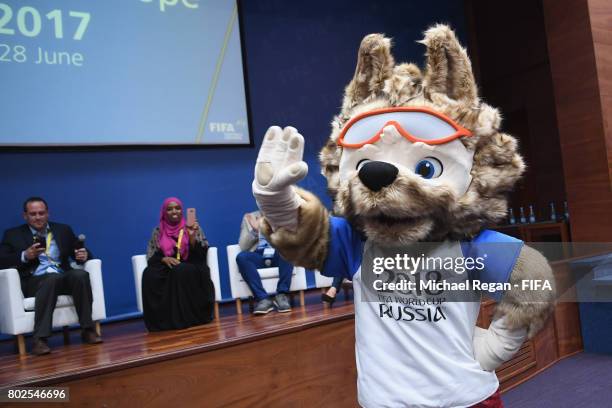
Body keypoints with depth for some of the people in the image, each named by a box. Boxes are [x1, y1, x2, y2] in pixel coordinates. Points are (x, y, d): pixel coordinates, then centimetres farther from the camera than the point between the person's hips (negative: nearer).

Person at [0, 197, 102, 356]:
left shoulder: (63, 230, 21)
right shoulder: (13, 234, 15)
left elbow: (80, 253, 18)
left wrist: (84, 255, -6)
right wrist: (24, 256, -13)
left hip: (63, 278, 2)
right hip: (33, 281, -2)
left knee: (80, 274, -32)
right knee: (52, 278, -37)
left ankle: (87, 330, -26)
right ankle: (39, 339, -41)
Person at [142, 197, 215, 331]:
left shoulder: (192, 227, 7)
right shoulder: (158, 232, 12)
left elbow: (201, 254, -2)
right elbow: (151, 257, 6)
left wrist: (192, 236, -17)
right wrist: (164, 259, -14)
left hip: (191, 268, -2)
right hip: (167, 268, 2)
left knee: (181, 271, -37)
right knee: (149, 274, -30)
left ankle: (189, 316, -24)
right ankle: (162, 320, -24)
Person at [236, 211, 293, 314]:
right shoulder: (250, 218, 14)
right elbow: (243, 247, 4)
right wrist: (254, 230, -12)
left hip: (279, 255, 0)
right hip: (258, 256, 1)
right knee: (241, 257, -31)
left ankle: (282, 295, -31)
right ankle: (263, 298, -33)